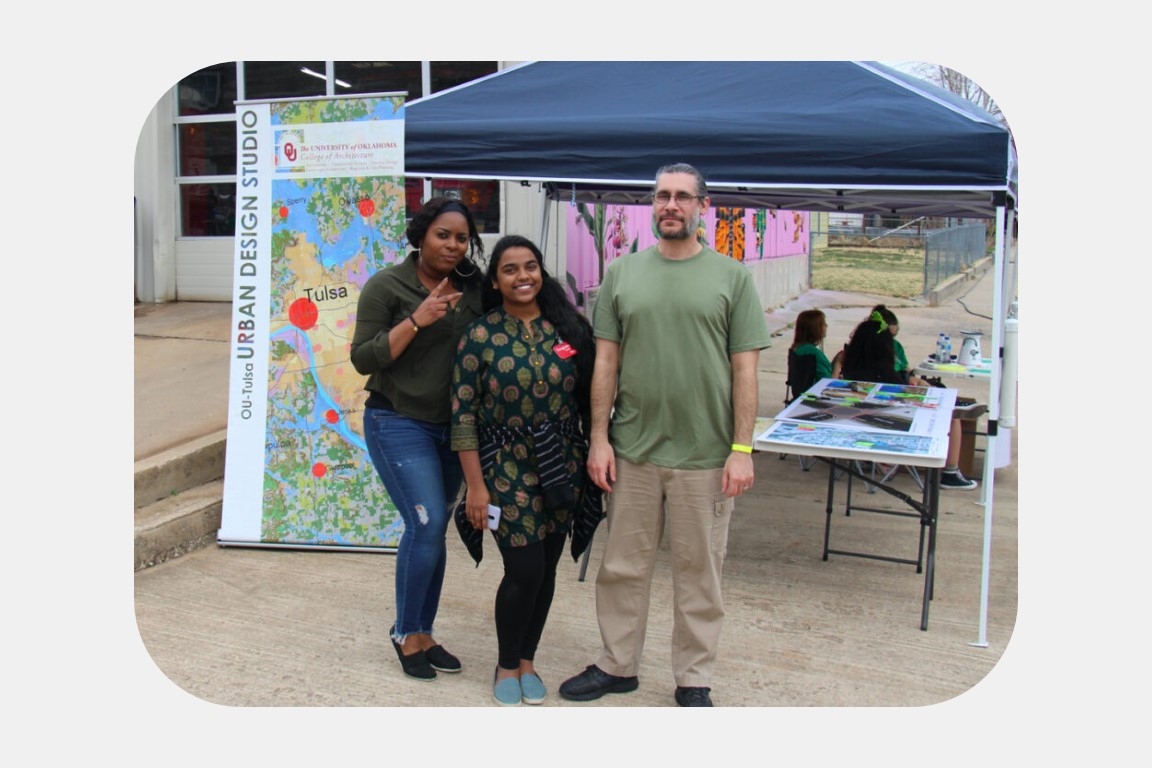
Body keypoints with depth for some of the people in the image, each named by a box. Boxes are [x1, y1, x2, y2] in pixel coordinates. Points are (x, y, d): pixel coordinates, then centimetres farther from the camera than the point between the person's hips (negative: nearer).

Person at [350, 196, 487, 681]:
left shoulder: (474, 290, 6)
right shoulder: (386, 286, -7)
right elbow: (363, 359, -12)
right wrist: (416, 321, -21)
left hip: (452, 426, 5)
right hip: (399, 423, -5)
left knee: (432, 531, 9)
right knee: (427, 525, -13)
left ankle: (422, 635, 23)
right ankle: (406, 634, 8)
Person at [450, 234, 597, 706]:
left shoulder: (569, 329, 2)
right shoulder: (480, 337, -6)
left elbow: (589, 398, 6)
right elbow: (463, 416, -7)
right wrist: (475, 485, -10)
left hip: (562, 465, 3)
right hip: (506, 466, -3)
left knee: (546, 568, 9)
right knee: (524, 569, -6)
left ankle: (527, 661, 29)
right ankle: (506, 667, 17)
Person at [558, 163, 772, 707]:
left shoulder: (731, 277, 1)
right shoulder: (622, 273, 6)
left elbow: (744, 370, -1)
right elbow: (606, 361, 6)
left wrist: (742, 448, -6)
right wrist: (599, 437, 0)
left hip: (705, 457, -2)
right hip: (632, 451, 2)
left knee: (699, 574, 9)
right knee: (622, 566, 13)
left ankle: (693, 680, 25)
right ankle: (617, 666, 31)